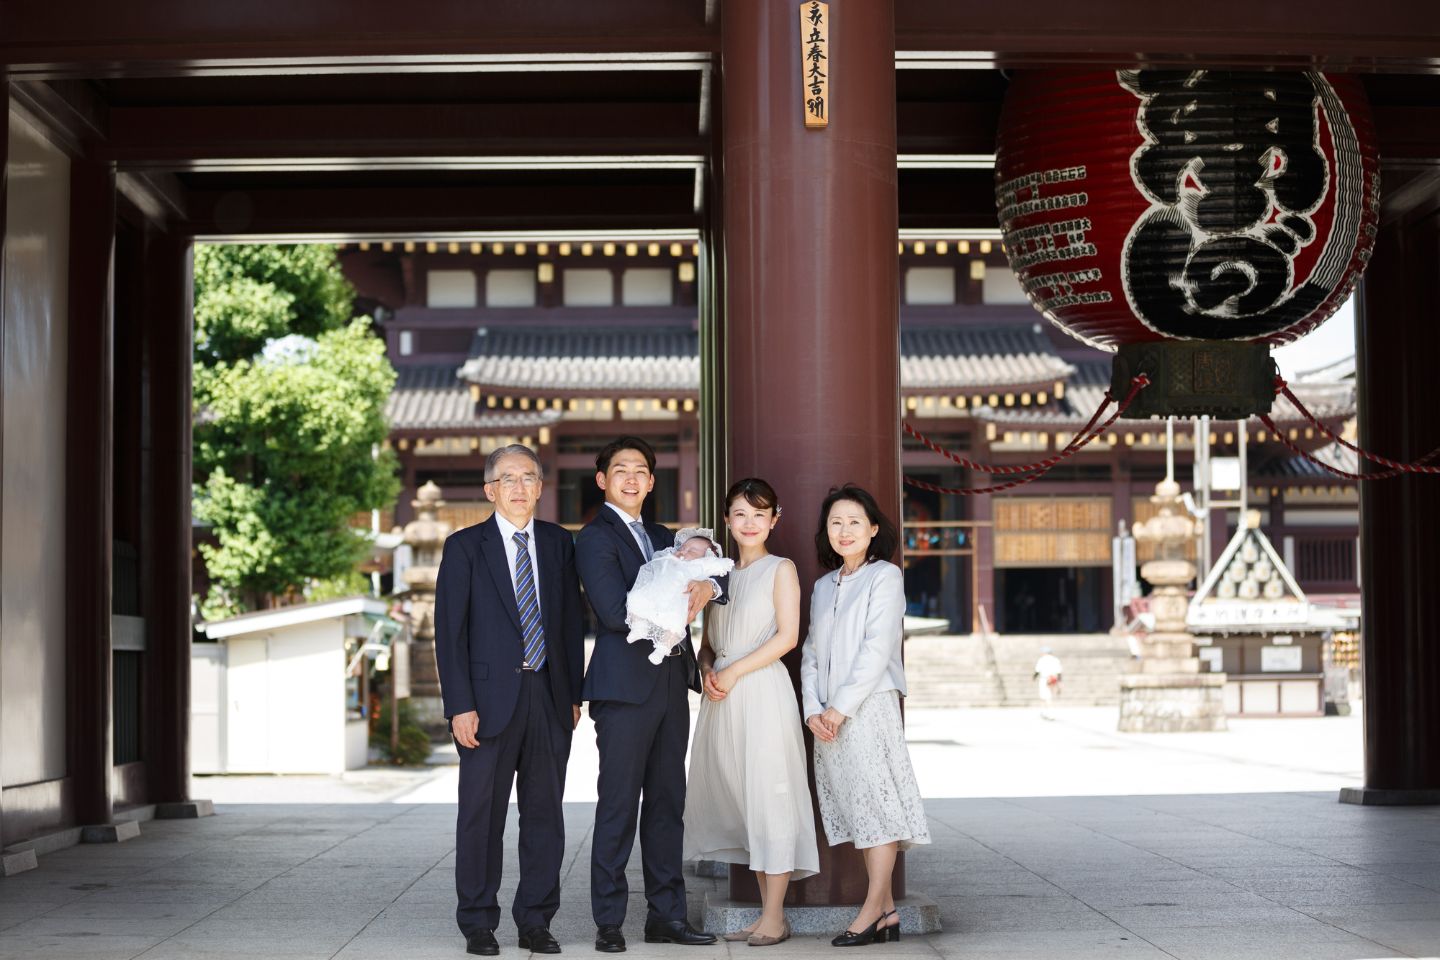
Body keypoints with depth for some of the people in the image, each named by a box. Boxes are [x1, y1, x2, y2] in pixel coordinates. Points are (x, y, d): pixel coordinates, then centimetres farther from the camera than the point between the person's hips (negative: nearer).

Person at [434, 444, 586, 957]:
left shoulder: (559, 543, 10)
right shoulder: (465, 546, 0)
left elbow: (573, 622, 12)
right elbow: (449, 631, -4)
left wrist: (574, 693, 5)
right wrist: (459, 706, -11)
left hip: (550, 697, 3)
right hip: (490, 698, -3)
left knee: (545, 813, 7)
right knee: (482, 814, 2)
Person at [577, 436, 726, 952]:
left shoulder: (662, 537, 19)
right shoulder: (595, 539, -5)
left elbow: (718, 572, 18)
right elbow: (615, 611, -16)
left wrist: (707, 587, -5)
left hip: (671, 683, 7)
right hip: (626, 685, -7)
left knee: (667, 803, 10)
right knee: (618, 805, -4)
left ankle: (666, 914, 15)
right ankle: (609, 922, 1)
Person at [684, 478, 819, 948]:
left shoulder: (781, 569, 1)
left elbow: (787, 635, -9)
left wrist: (734, 671, -12)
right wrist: (707, 670, -2)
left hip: (763, 692, -6)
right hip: (723, 698, 6)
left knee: (768, 796, -7)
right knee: (738, 799, 5)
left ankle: (775, 917, -4)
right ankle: (766, 912, 9)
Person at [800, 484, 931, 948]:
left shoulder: (885, 576, -2)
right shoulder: (823, 586, 18)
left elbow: (876, 650, -11)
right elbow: (812, 653, 13)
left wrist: (840, 707, -14)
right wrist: (813, 709, -2)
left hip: (869, 706, -6)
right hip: (829, 717, 6)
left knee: (875, 803, -6)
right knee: (857, 807, 5)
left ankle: (872, 910, -5)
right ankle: (887, 911, 8)